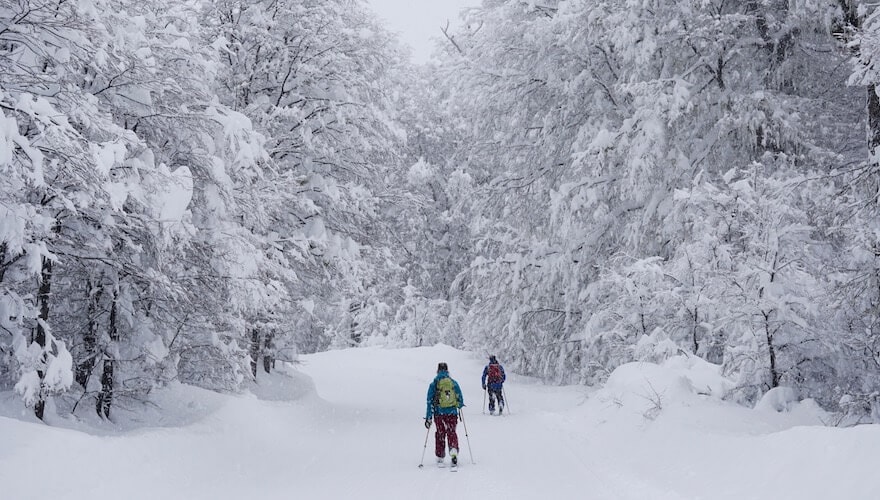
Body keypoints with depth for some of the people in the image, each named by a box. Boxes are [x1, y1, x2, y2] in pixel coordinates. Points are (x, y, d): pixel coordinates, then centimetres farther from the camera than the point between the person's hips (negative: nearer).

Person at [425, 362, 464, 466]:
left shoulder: (434, 384, -2)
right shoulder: (454, 383, 2)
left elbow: (430, 402, -3)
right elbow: (461, 400, 8)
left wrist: (428, 418, 0)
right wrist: (459, 405, 30)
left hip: (439, 413, 0)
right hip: (452, 413, 0)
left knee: (440, 434, 14)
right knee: (452, 432, 6)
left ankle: (440, 457, 19)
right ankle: (454, 450, -19)